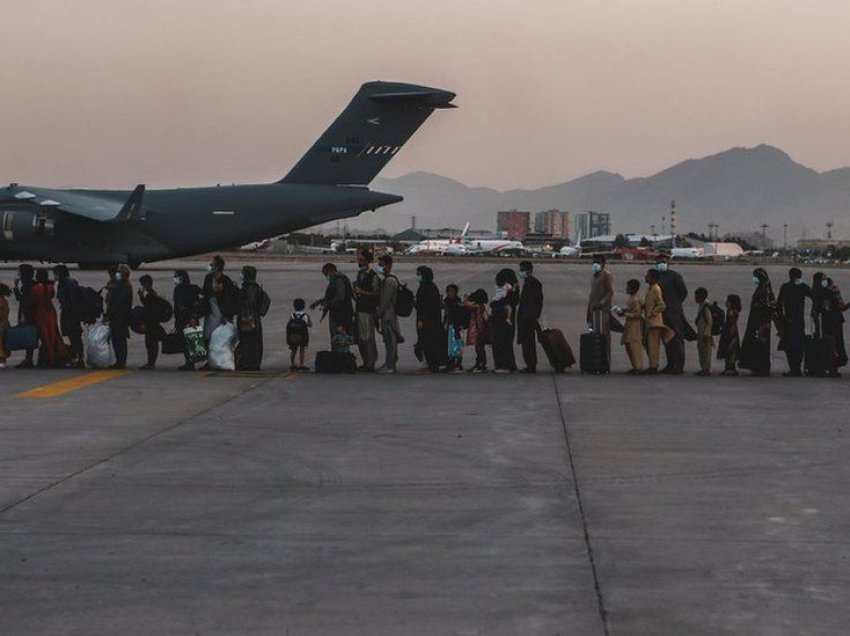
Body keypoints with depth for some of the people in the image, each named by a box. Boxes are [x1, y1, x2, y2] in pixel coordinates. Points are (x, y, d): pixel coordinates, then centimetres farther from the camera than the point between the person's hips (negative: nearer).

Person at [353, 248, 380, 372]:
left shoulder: (373, 276, -9)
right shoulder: (360, 274, 18)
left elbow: (376, 293, -15)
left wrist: (362, 292, -18)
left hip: (368, 310, -9)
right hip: (359, 309, 9)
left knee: (368, 338, -9)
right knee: (360, 338, 10)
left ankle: (370, 364, -6)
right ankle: (366, 363, 16)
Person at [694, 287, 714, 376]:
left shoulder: (706, 307, -17)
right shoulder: (701, 306, 14)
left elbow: (710, 322, -21)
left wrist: (706, 335, -22)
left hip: (705, 334, -10)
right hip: (701, 334, 10)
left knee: (705, 351, -6)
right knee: (701, 351, 14)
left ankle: (707, 369, -3)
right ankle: (704, 368, 20)